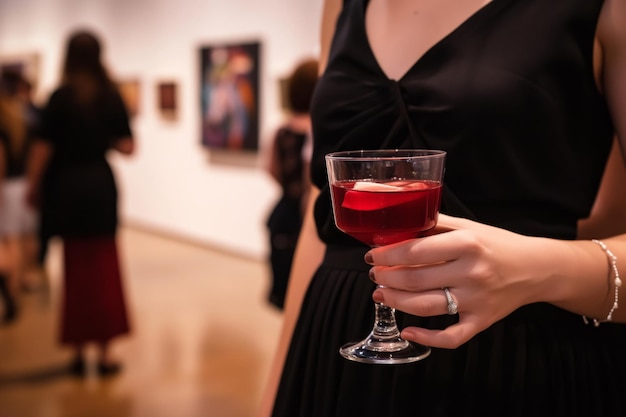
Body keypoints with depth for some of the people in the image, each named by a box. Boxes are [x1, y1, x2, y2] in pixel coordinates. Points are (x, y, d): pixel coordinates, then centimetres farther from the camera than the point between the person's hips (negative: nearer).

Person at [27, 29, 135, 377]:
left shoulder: (61, 97, -6)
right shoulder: (111, 97, 0)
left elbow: (43, 147, -9)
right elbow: (127, 146, 1)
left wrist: (33, 185, 3)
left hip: (66, 187, -1)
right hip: (101, 185, 1)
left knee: (76, 269, 8)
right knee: (105, 269, 7)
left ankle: (79, 350, 14)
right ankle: (104, 351, 7)